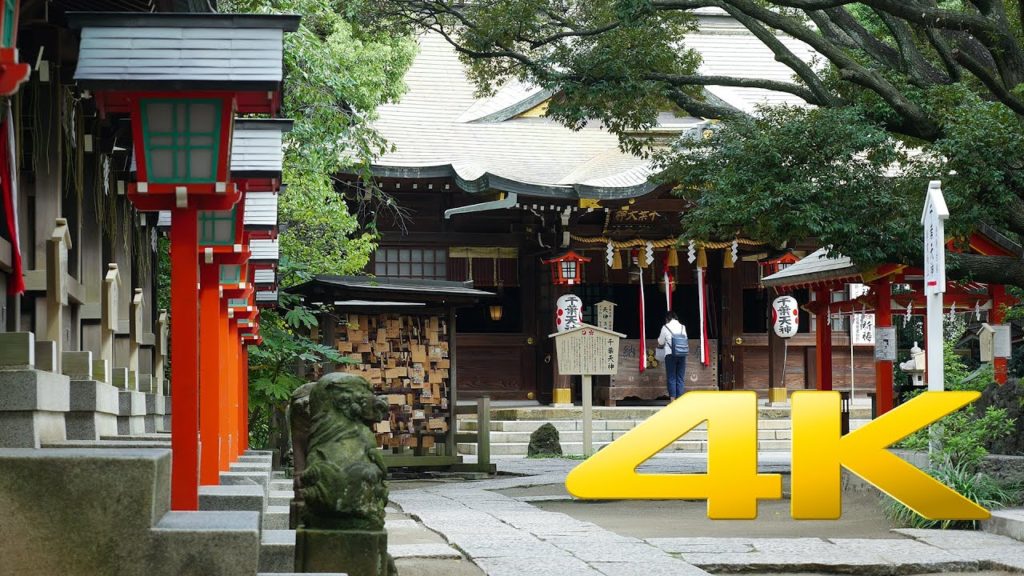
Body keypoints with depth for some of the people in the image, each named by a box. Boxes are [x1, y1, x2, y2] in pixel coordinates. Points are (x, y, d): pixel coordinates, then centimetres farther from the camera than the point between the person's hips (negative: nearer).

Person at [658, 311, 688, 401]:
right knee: (681, 378, 6)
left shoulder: (665, 327, -2)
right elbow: (685, 339, 14)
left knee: (672, 378, 1)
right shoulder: (682, 327, 7)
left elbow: (660, 342, 5)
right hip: (682, 355, 3)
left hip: (670, 354, -3)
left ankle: (672, 399, -3)